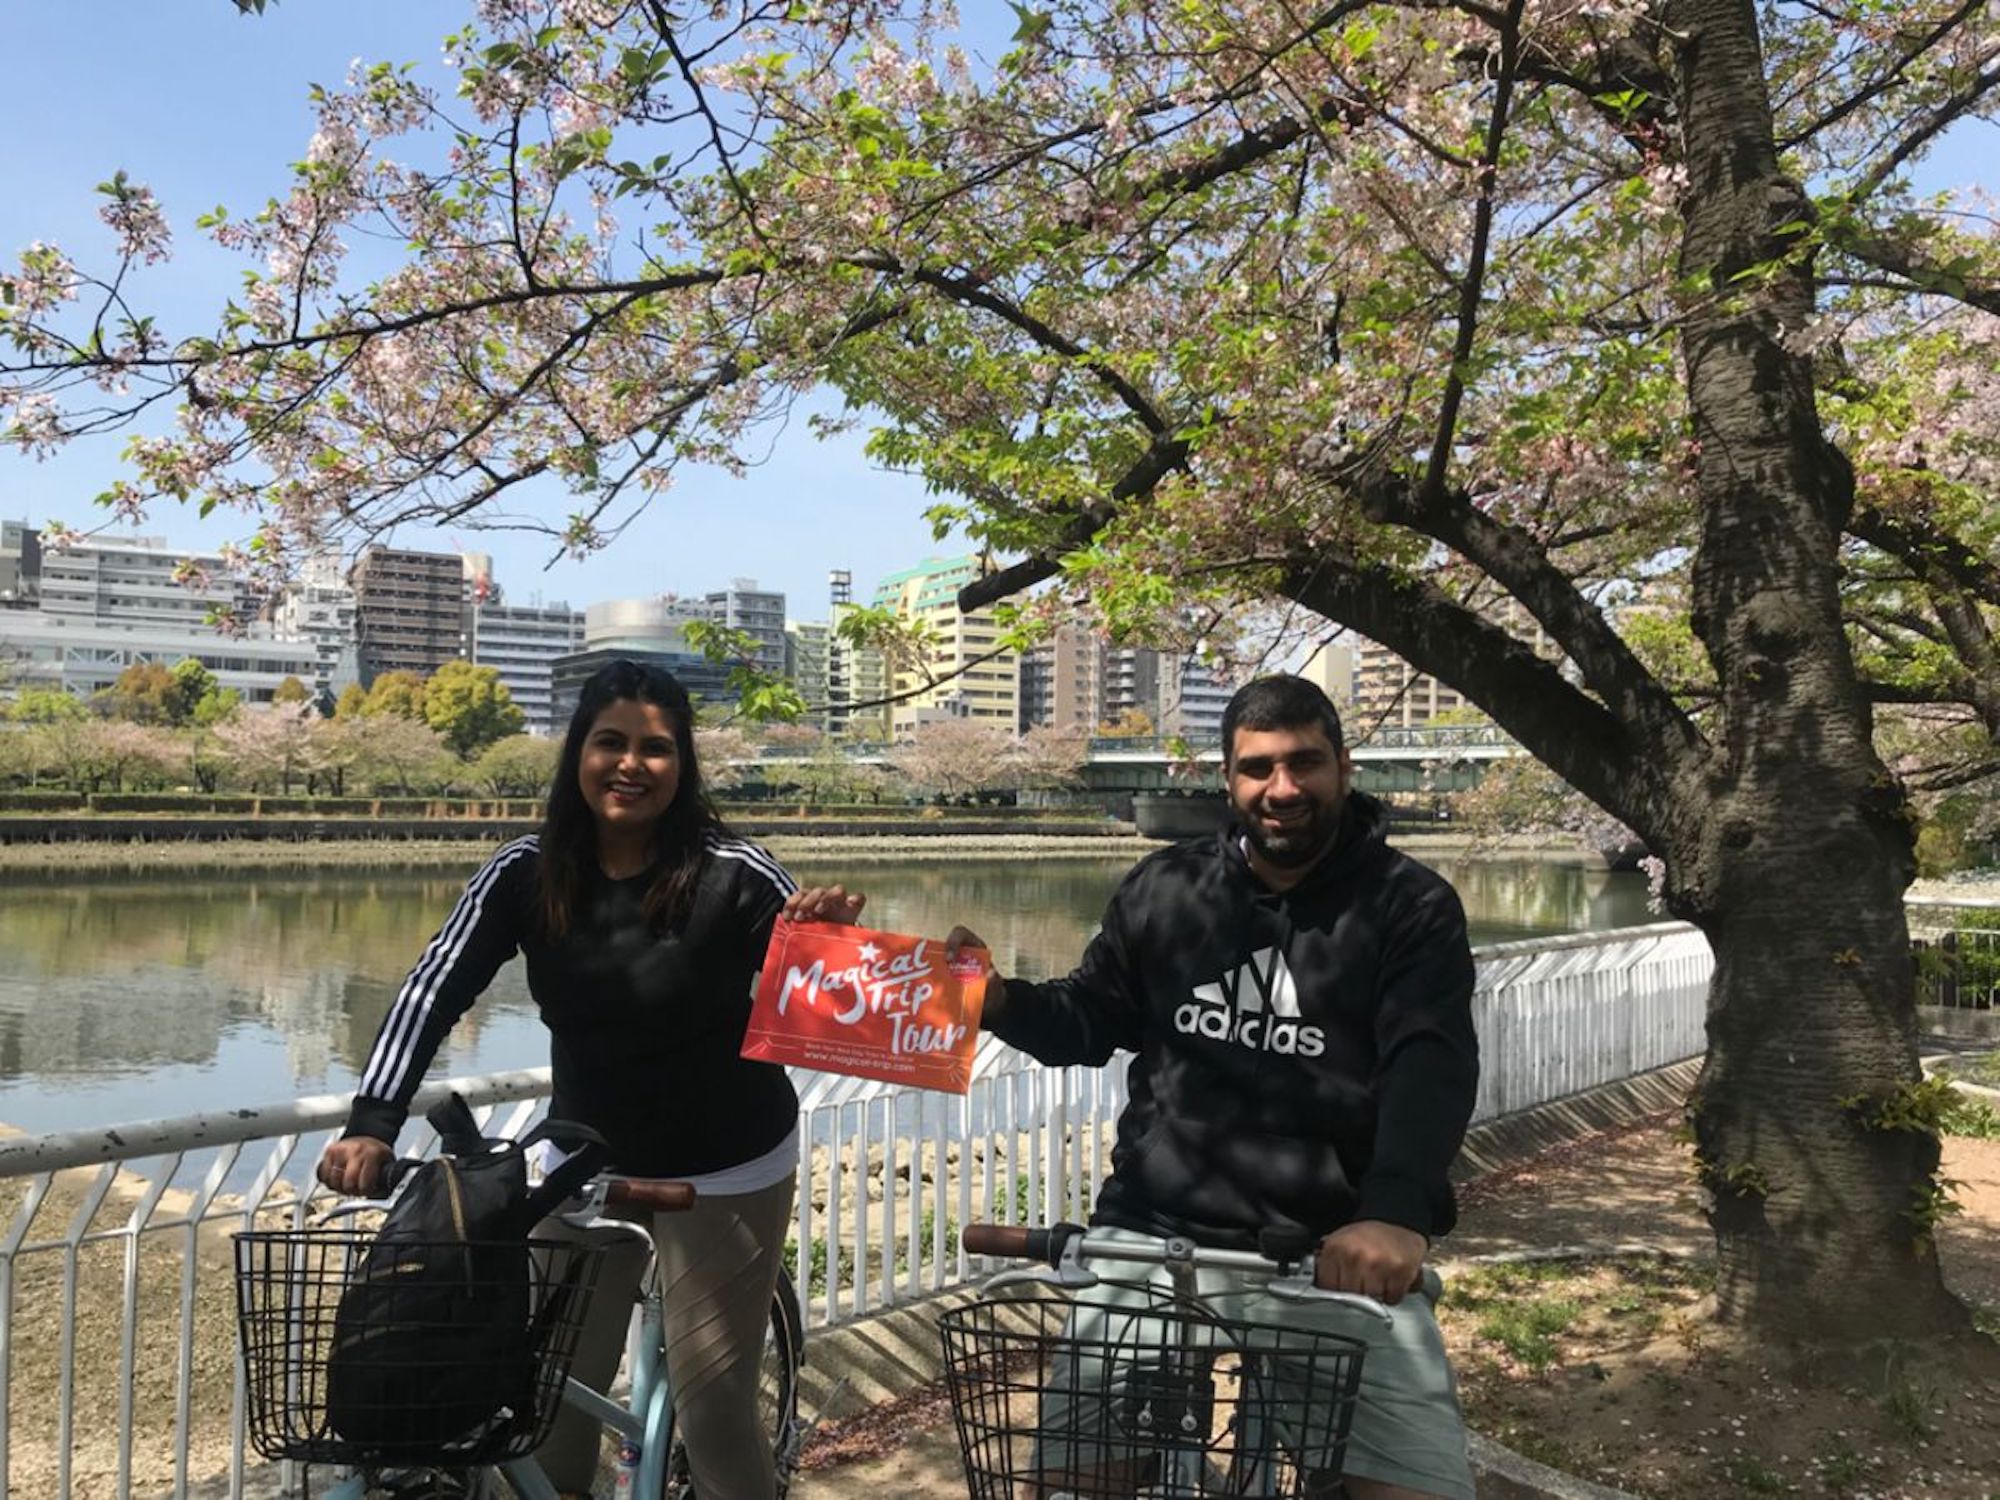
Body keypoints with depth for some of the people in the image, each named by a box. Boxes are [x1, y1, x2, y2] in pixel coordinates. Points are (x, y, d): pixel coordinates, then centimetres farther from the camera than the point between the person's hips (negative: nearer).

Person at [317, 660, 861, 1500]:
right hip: (587, 1161, 3)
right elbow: (434, 991, -15)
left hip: (725, 1171, -3)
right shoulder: (526, 873, -11)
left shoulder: (733, 875, -19)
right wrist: (372, 1125, -27)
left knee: (712, 1397, 3)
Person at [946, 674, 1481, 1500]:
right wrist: (1002, 1000, -8)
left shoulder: (1410, 907, -2)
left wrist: (1397, 1212, -34)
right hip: (1154, 1234, 2)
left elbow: (1431, 1064, -16)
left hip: (1337, 1252, -1)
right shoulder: (1164, 887, 6)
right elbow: (1089, 1023, 14)